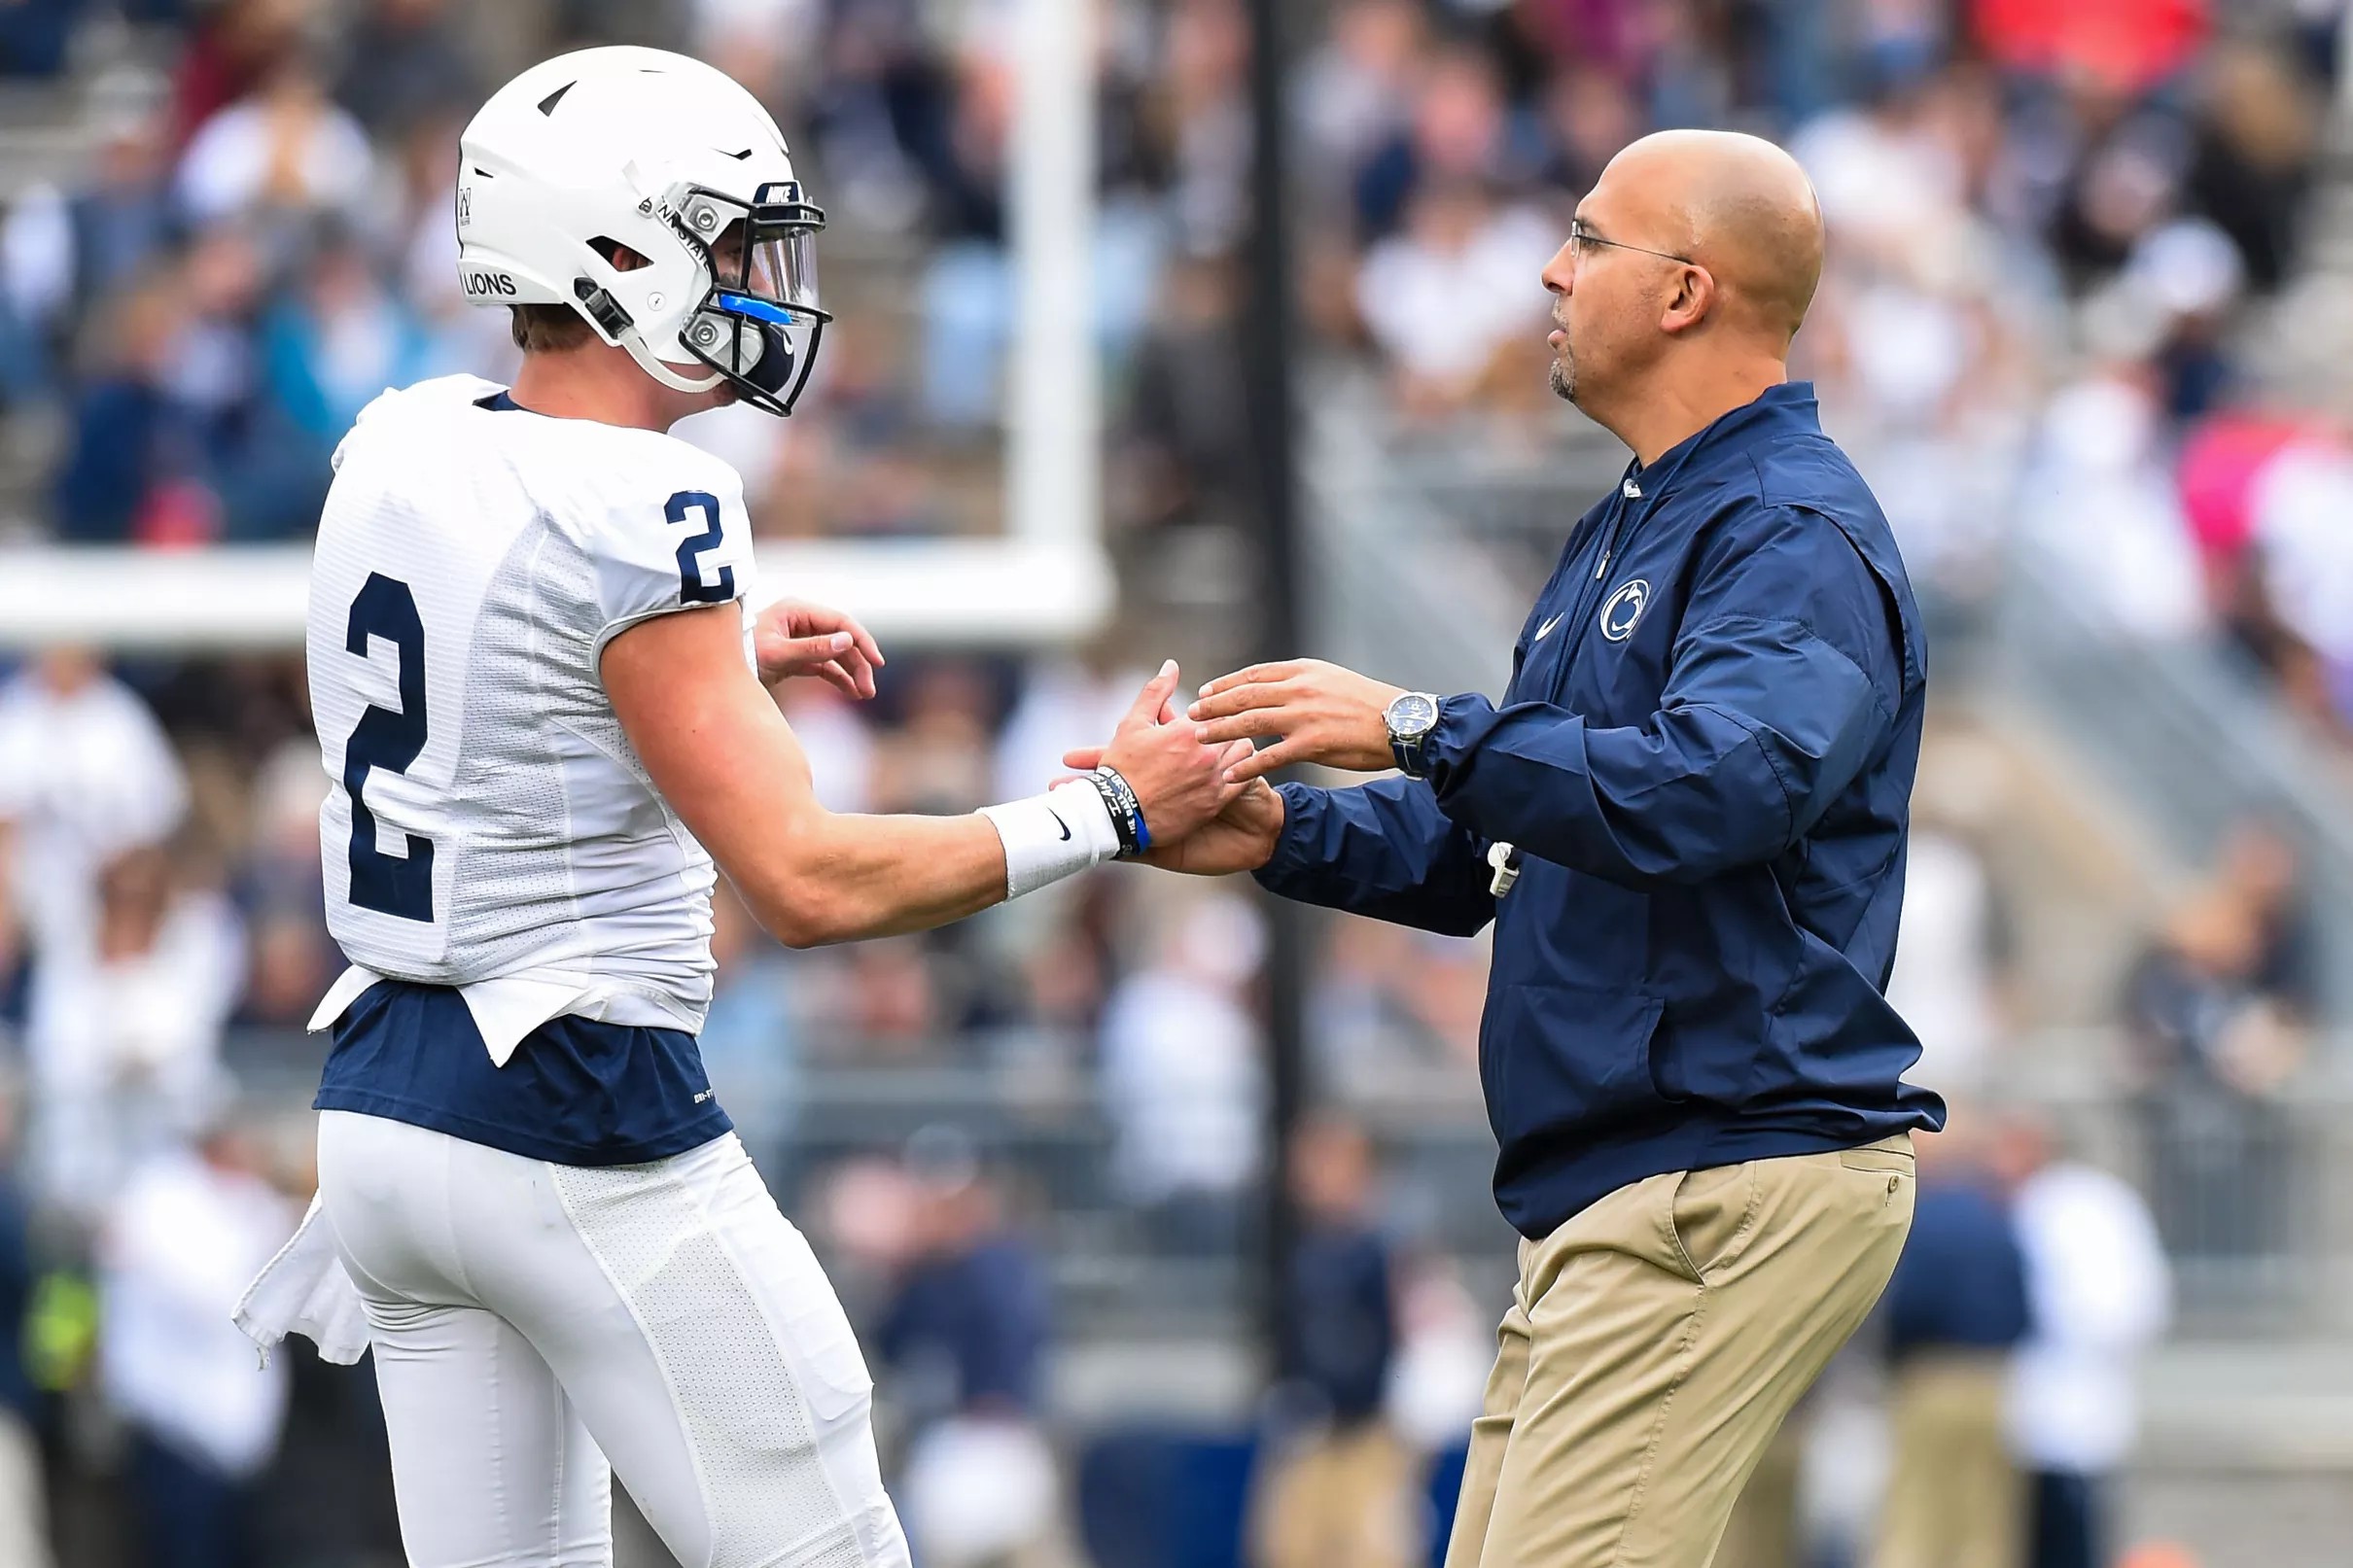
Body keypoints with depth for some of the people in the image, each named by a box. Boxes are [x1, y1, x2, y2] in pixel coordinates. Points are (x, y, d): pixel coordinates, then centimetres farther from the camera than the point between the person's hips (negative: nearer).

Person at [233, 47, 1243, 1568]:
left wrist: (720, 662, 22)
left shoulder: (401, 448, 6)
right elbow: (805, 880, -21)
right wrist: (1107, 812, -13)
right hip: (584, 1127, -9)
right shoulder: (636, 514, -19)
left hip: (384, 1101, 9)